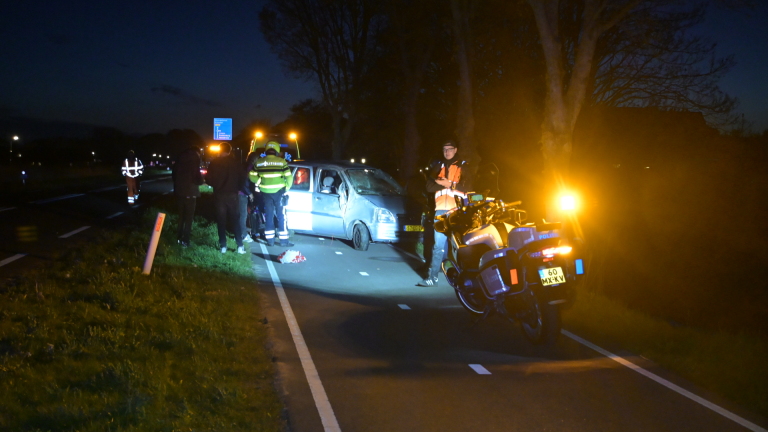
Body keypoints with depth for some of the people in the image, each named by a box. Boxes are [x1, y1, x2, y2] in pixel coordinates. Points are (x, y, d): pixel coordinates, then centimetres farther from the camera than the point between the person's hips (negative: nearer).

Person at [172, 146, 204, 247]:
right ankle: (185, 240, 2)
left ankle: (179, 237, 25)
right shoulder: (195, 157, -9)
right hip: (190, 192, -5)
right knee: (189, 217, 3)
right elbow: (197, 175, -17)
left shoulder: (180, 157, 7)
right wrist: (200, 181, 3)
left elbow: (174, 173, 12)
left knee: (181, 215, 19)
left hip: (179, 191, 5)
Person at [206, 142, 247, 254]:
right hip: (232, 194, 0)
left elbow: (209, 180, -1)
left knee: (221, 221, 7)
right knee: (235, 220, 5)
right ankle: (240, 246, -1)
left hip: (219, 195, 0)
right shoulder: (235, 162, -2)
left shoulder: (214, 163, -1)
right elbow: (242, 178, -2)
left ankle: (223, 246, 5)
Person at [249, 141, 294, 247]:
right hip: (279, 191, -3)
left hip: (265, 192, 3)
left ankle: (270, 239, 14)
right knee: (281, 215, 4)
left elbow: (252, 176, 3)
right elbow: (289, 177, -8)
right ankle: (283, 240, 4)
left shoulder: (258, 162, 2)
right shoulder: (282, 162, -7)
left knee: (268, 215, 11)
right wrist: (287, 188, 7)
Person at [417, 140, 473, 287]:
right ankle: (432, 277, -2)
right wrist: (442, 184, -10)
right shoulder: (437, 166, 19)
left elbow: (467, 188, -3)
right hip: (441, 210, 2)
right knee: (438, 244, -1)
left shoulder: (463, 167, 10)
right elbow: (429, 187, 6)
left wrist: (450, 184, -11)